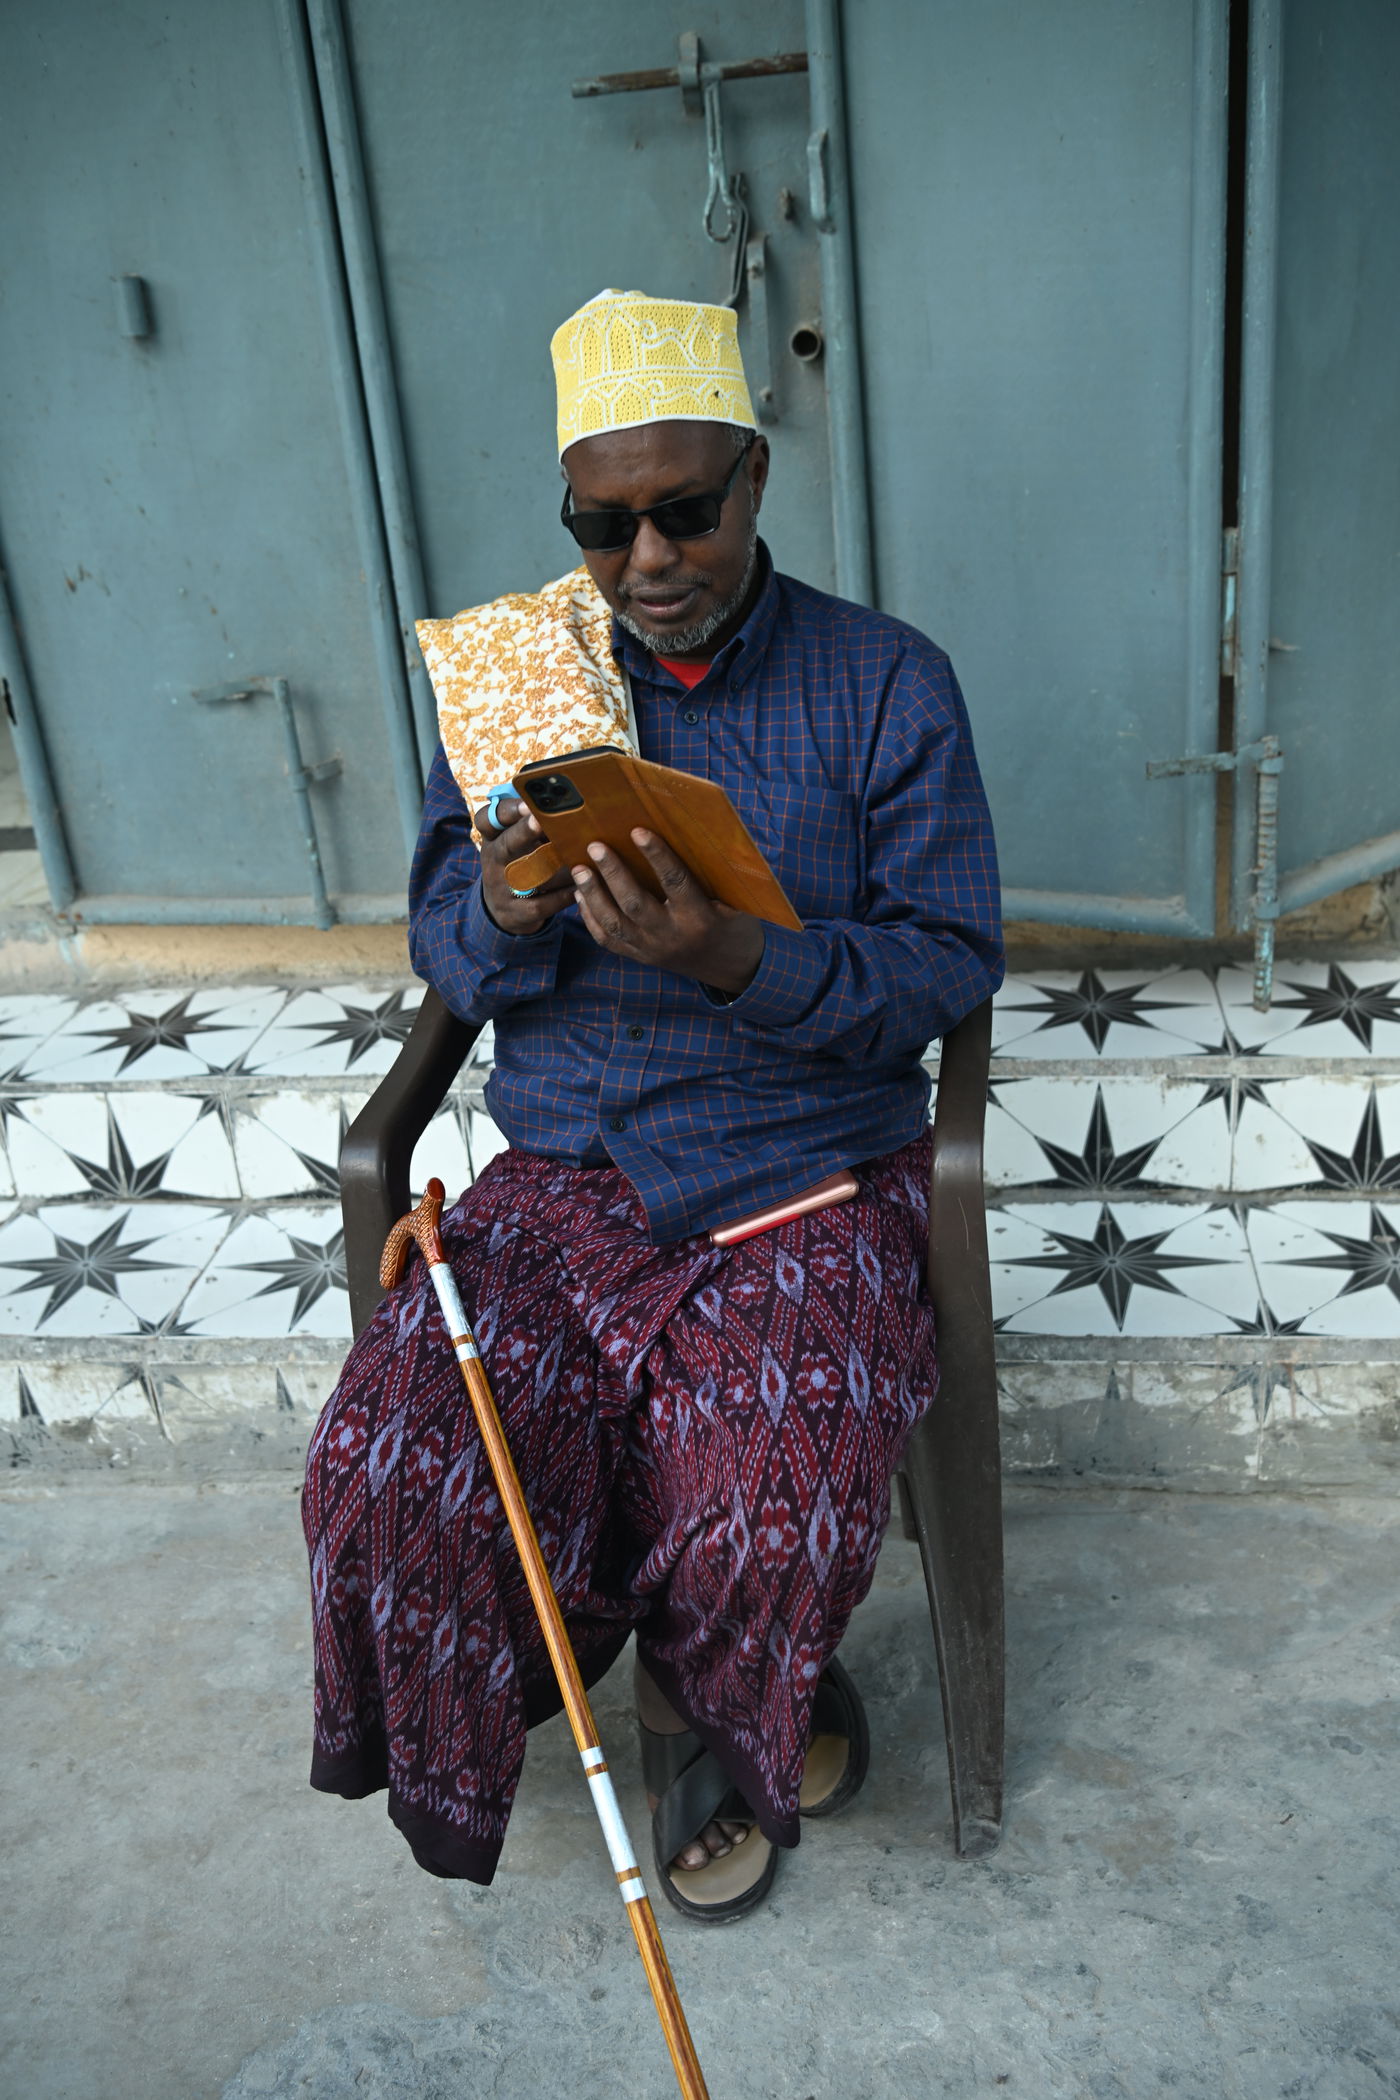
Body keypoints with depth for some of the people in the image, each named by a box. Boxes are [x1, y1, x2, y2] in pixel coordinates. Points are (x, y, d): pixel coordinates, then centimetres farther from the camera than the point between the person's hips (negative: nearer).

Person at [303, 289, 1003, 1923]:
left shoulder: (886, 685, 0)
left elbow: (949, 966, -5)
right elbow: (442, 951, 8)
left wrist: (739, 961, -23)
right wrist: (505, 914, -17)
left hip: (810, 1180, -2)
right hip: (565, 1174, 3)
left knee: (768, 1519, -25)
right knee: (387, 1479, -18)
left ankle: (709, 1695, 18)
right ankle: (719, 1711, 12)